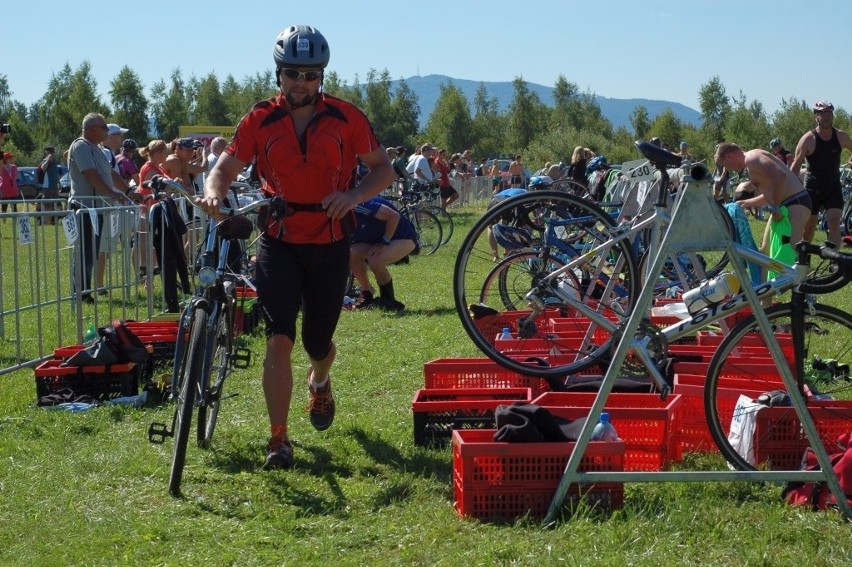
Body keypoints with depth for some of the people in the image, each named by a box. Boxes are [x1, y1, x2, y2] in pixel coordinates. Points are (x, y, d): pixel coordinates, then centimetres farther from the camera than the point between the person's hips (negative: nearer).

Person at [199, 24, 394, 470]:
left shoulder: (345, 118, -3)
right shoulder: (260, 120, -3)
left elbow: (383, 169, 2)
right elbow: (225, 168, -4)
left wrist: (354, 195, -17)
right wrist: (214, 195, -27)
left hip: (329, 245, 1)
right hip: (279, 241, -1)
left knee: (317, 341, 10)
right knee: (280, 339, -14)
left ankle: (319, 383, 48)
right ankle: (278, 440, -9)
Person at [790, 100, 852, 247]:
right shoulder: (808, 139, -12)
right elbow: (796, 166, -12)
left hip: (833, 188, 2)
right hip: (812, 189, -2)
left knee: (834, 224, -14)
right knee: (808, 227, 7)